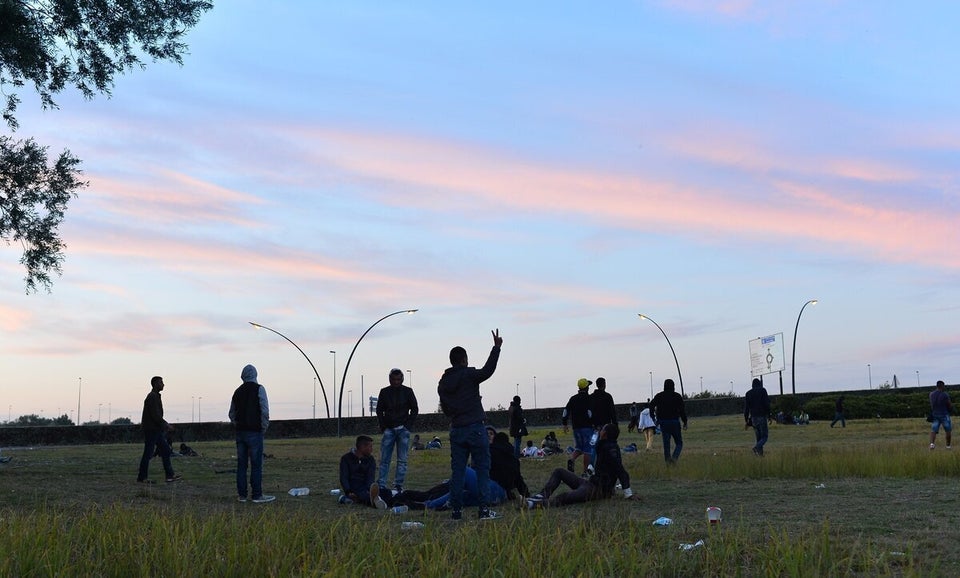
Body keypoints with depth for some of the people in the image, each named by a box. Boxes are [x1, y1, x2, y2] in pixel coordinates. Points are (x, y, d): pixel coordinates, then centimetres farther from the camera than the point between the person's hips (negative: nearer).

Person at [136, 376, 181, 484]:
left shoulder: (155, 396, 17)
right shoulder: (152, 397, -15)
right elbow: (155, 415, -22)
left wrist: (165, 425, 15)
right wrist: (166, 425, -17)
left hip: (157, 430, 10)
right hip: (151, 430, -10)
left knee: (166, 451, 6)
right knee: (148, 454, -3)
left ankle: (170, 475, 5)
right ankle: (141, 477, 5)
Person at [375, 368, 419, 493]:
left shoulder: (407, 391, 6)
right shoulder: (384, 392, 8)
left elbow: (414, 409, 9)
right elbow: (379, 411, 12)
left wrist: (408, 425, -1)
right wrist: (383, 427, 2)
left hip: (403, 430, -1)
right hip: (389, 429, 1)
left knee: (402, 460, -3)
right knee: (384, 459, -3)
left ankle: (398, 486, 0)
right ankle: (381, 485, -1)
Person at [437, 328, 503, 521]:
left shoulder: (443, 382, 11)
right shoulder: (469, 375, -6)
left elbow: (445, 408, 14)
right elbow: (488, 370, -21)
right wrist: (496, 348, -19)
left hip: (456, 431, 5)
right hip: (475, 429, -5)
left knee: (457, 471, 7)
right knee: (482, 469, -1)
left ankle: (456, 510, 6)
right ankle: (484, 509, -6)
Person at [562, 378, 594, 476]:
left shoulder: (573, 398, 10)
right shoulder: (588, 398, -7)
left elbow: (566, 411, 8)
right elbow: (590, 413, -17)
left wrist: (564, 424, 12)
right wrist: (594, 424, -12)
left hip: (576, 427, 5)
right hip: (587, 427, -5)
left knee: (579, 448, 16)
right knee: (587, 449, 1)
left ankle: (571, 460, -11)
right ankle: (585, 471, 0)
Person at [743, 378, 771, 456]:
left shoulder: (748, 393, 10)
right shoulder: (762, 390, 0)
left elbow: (746, 408, 7)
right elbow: (766, 404, -9)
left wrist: (746, 420, 10)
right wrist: (769, 416, -6)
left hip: (753, 417, 4)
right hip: (762, 416, -4)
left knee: (759, 437, 12)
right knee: (764, 436, -1)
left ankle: (760, 453, 3)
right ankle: (756, 447, -26)